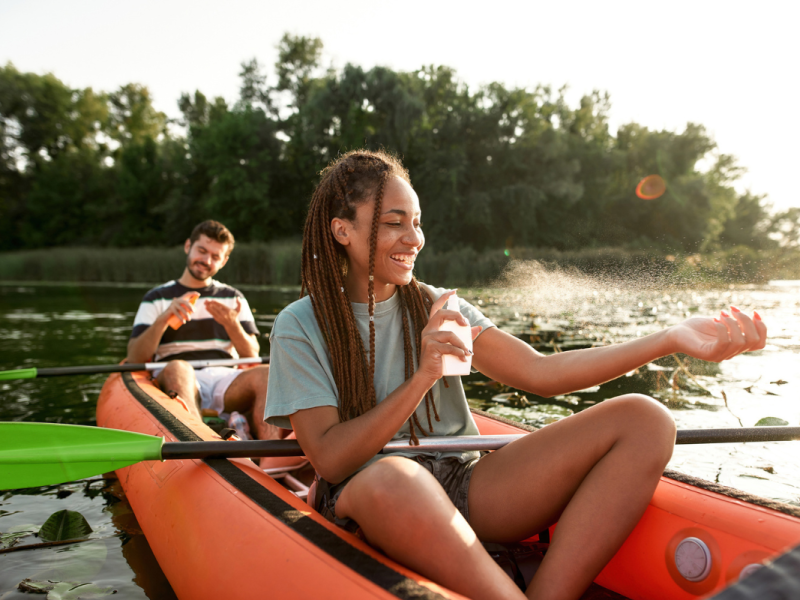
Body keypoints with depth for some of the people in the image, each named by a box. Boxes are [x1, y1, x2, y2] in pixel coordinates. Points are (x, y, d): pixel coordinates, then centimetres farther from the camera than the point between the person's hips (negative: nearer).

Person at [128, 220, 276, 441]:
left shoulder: (233, 298, 21)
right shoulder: (156, 298, 17)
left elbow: (252, 356, 10)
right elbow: (134, 358, 4)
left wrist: (232, 325, -10)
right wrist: (163, 319, -11)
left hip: (226, 382, 2)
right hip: (178, 381, -1)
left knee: (266, 374, -30)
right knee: (177, 368, -37)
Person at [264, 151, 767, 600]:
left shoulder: (435, 307, 9)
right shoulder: (301, 326, -2)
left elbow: (540, 372, -3)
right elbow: (330, 459, -10)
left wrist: (672, 339, -10)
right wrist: (421, 378, -19)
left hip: (464, 488, 5)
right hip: (364, 499, -4)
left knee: (643, 419, -13)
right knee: (392, 477, -43)